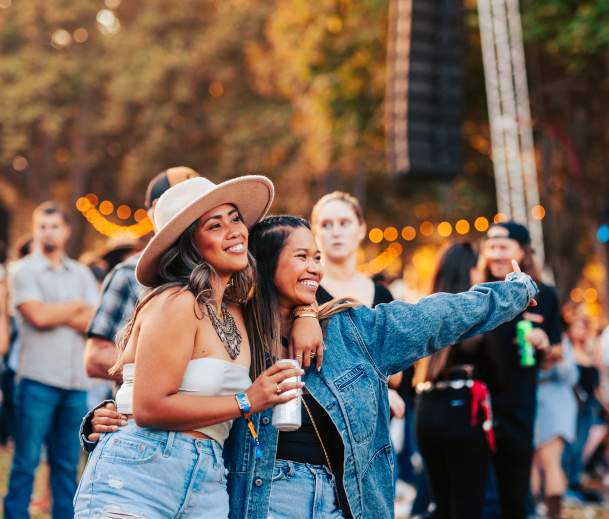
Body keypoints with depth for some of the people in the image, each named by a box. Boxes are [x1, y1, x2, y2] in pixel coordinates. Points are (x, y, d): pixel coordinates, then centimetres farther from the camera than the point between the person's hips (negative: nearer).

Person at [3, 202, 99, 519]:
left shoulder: (81, 274, 15)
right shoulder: (23, 271, 3)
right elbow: (37, 315, -13)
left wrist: (56, 314, -8)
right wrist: (76, 306, 1)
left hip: (77, 381, 4)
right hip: (38, 379, -4)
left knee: (67, 463, 8)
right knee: (27, 461, -4)